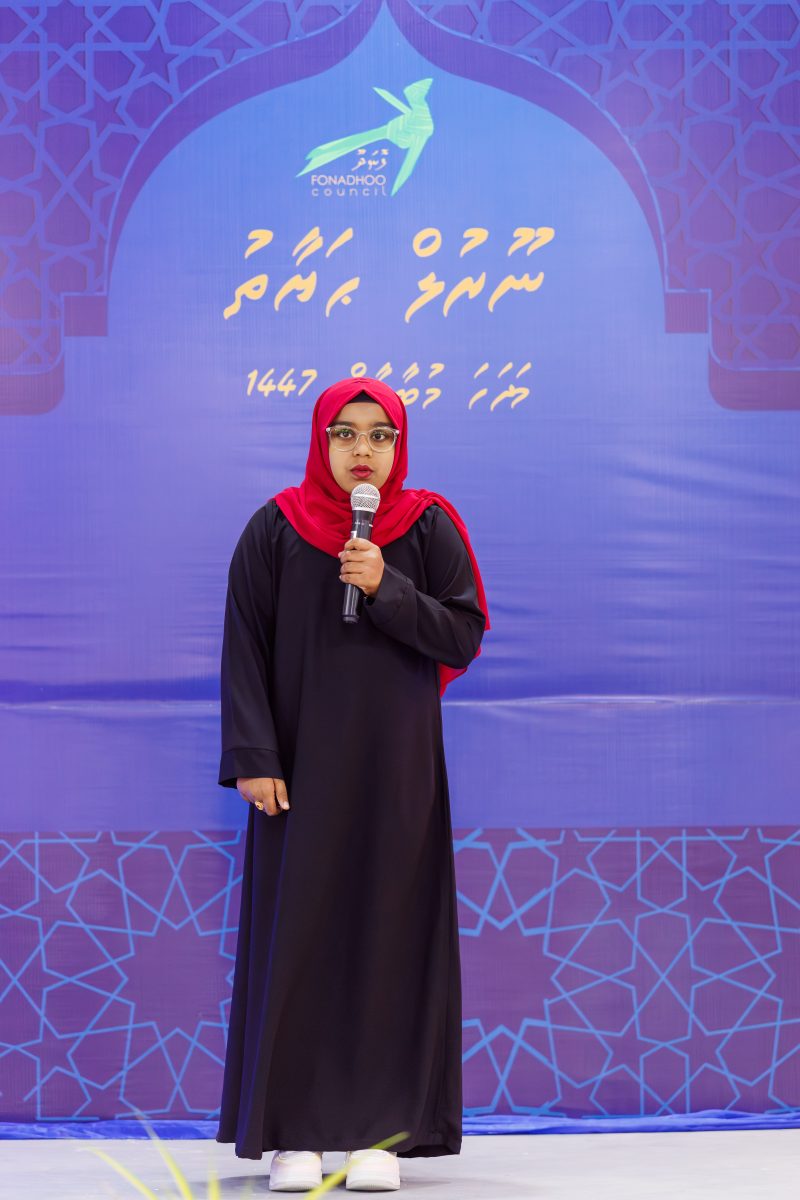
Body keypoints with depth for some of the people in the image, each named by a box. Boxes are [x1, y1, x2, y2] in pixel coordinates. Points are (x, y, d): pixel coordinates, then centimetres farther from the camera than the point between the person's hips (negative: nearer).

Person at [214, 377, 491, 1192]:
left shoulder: (429, 528, 3)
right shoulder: (276, 528, 0)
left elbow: (465, 636, -2)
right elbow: (244, 647, -3)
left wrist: (386, 589, -16)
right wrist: (253, 758, -11)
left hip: (396, 766, 1)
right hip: (301, 764, -1)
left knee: (388, 935, 1)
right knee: (296, 934, -2)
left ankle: (380, 1131, 4)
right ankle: (293, 1133, 2)